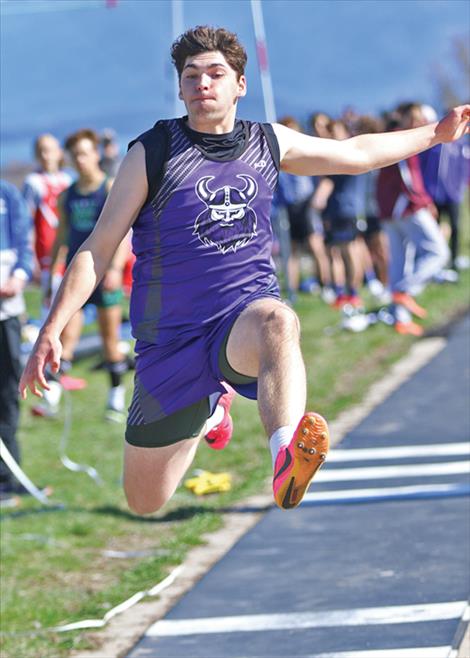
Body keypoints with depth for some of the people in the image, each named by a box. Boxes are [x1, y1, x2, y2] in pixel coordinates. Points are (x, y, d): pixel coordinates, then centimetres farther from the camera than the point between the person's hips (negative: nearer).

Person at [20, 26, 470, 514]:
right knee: (145, 504, 7)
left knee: (277, 322, -39)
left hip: (245, 315, 0)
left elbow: (356, 153, 25)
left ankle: (286, 461, -64)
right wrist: (51, 331, -12)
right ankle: (209, 408, 40)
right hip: (172, 340, 0)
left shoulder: (268, 142, 7)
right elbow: (98, 249, -4)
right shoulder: (152, 153, -5)